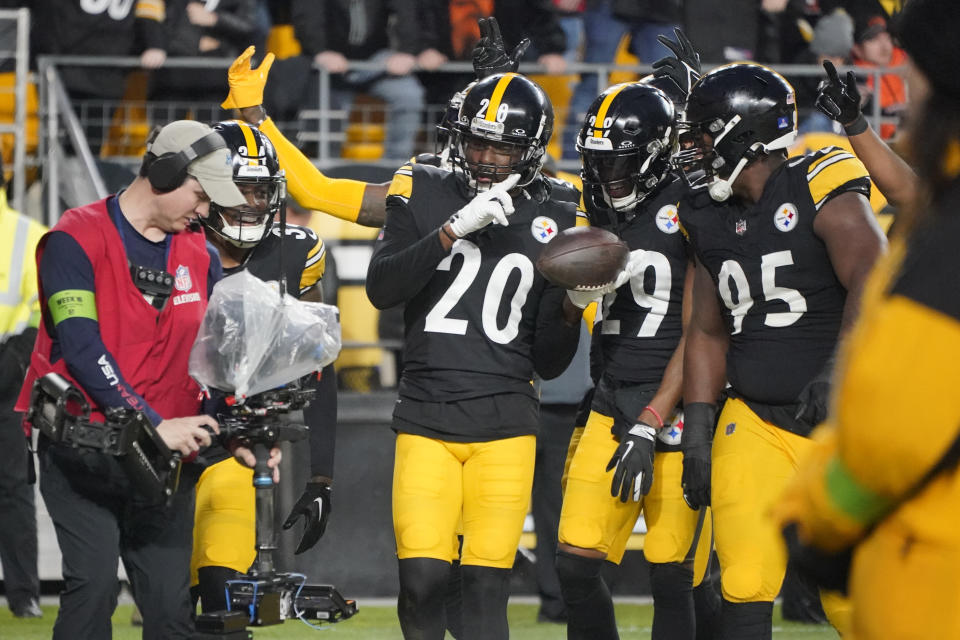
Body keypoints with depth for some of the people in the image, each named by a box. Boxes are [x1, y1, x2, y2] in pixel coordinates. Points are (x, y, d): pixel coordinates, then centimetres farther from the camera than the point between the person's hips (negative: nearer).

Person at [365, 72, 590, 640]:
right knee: (423, 577, -10)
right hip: (426, 419, 0)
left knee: (487, 584, -6)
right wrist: (454, 230, -17)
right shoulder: (424, 194, 6)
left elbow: (549, 363, 11)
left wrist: (570, 306, -9)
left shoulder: (553, 226, 8)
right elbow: (381, 289, -9)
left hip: (505, 426, 0)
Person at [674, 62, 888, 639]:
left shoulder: (823, 192, -10)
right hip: (755, 425, 5)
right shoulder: (709, 218, 10)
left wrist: (839, 369, -33)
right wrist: (697, 430, 10)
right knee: (745, 591, -9)